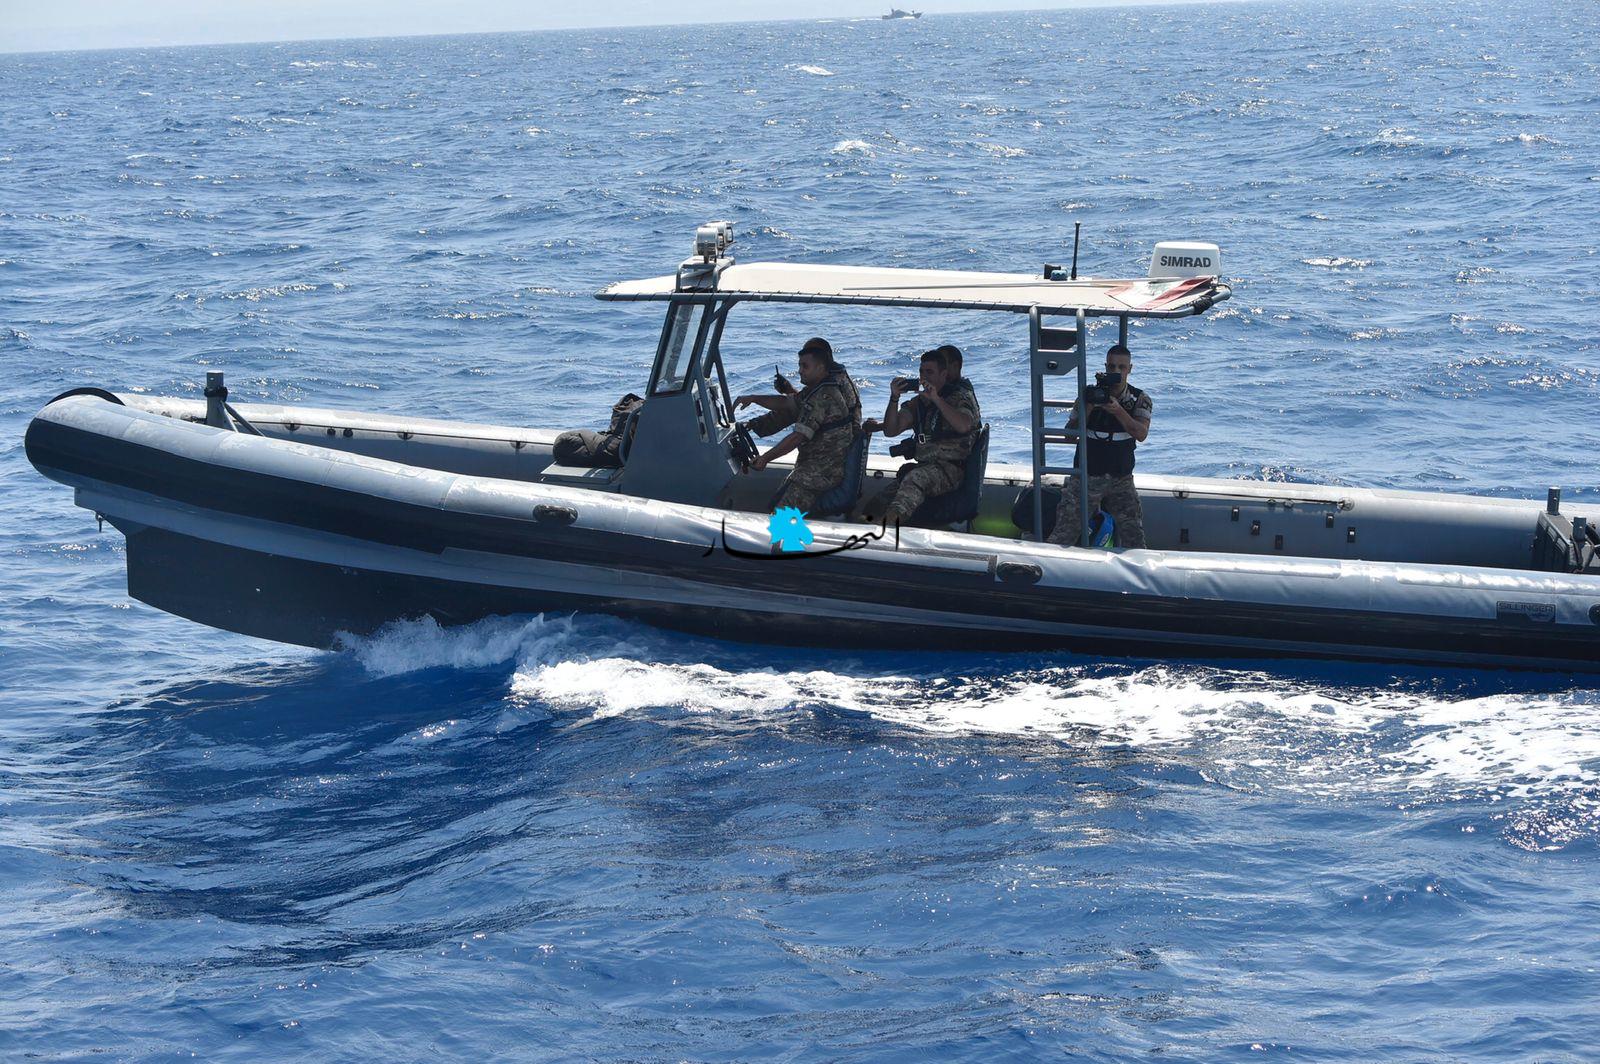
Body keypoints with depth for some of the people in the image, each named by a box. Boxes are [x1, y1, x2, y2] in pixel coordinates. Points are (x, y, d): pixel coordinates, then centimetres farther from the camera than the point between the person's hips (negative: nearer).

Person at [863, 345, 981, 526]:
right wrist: (894, 397, 0)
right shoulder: (918, 402, 21)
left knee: (915, 478, -37)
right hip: (923, 465, 6)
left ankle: (892, 518, -61)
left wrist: (936, 399, -19)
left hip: (951, 468, -6)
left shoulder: (962, 397, 4)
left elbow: (964, 426, -18)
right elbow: (891, 431, 13)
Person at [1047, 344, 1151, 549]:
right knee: (1063, 537, -6)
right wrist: (1087, 409, -19)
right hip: (1086, 476, -1)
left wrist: (1118, 411, -32)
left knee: (1134, 537, -5)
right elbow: (1069, 434, -3)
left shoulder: (1140, 400, -2)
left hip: (1121, 480, 1)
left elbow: (1141, 434, -18)